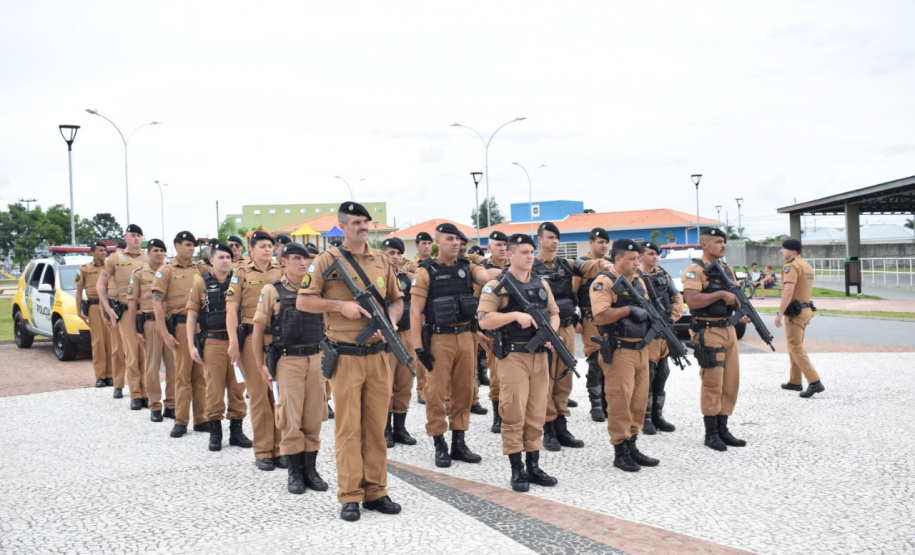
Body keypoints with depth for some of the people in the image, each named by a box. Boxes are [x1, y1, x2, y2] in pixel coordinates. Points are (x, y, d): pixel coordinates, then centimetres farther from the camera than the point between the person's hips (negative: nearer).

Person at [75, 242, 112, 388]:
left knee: (111, 341, -2)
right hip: (94, 307, -1)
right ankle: (100, 376, 0)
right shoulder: (84, 269, 8)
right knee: (98, 342, -3)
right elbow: (79, 291, 10)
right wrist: (79, 311, 1)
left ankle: (110, 375, 5)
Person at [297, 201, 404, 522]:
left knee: (376, 426, 9)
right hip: (345, 357, -4)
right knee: (348, 427, 1)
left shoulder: (381, 260, 11)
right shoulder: (328, 261, -2)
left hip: (378, 355, 4)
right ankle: (349, 496, 9)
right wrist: (340, 305, -14)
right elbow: (303, 301, -2)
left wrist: (391, 322, -3)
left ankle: (375, 492, 18)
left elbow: (397, 299, 17)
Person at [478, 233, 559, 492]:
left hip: (540, 356, 5)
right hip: (513, 356, -5)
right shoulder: (497, 285, -5)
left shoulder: (541, 283, 13)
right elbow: (484, 320, -12)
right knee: (514, 414, -4)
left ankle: (533, 466, 18)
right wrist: (516, 315, -21)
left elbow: (554, 313, 18)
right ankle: (517, 470, 6)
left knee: (537, 414, 9)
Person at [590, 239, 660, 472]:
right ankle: (620, 451, 5)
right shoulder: (604, 283, -11)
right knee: (620, 400, -4)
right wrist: (628, 309, -21)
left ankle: (632, 446, 23)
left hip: (641, 349, 8)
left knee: (639, 399, 12)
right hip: (619, 351, -8)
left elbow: (646, 307, 22)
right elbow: (600, 316, -21)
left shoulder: (638, 281, 15)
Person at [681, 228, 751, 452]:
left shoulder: (727, 269, 15)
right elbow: (692, 300, -23)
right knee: (713, 384, -4)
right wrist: (721, 294, -21)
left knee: (731, 382, 10)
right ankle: (711, 433, 7)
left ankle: (723, 429, 21)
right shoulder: (695, 270, -11)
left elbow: (734, 296, 22)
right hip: (708, 331, -8)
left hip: (728, 330, 8)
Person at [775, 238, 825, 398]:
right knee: (795, 346, 18)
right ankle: (795, 382, 24)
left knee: (796, 348, -7)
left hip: (794, 312, -10)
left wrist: (779, 313, -25)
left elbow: (788, 291, -25)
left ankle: (815, 382, -14)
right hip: (805, 309, 10)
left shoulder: (791, 266, -16)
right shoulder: (807, 265, 15)